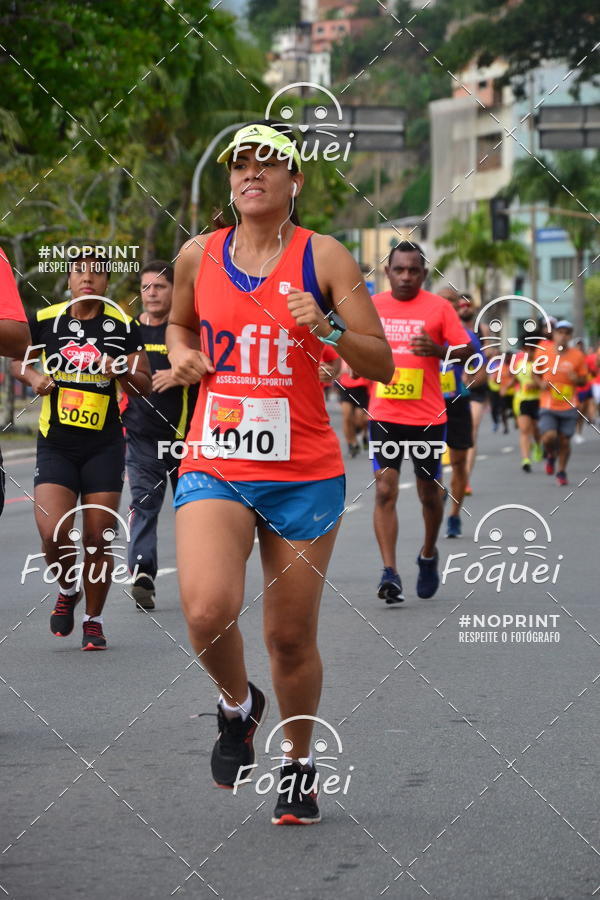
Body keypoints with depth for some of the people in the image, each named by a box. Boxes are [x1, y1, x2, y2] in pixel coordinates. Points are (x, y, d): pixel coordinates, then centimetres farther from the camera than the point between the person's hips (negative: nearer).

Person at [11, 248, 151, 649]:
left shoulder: (124, 326, 1)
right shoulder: (45, 321, 2)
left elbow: (145, 386, 4)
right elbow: (19, 359, 18)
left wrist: (121, 371, -16)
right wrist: (33, 375, -4)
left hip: (104, 446, 0)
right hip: (56, 445, 0)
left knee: (98, 539, 0)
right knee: (54, 534, -15)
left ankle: (94, 620, 19)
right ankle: (67, 590, 17)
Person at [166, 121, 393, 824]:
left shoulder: (324, 258, -2)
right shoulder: (198, 255, 5)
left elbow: (381, 365, -2)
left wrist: (328, 329, -20)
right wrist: (182, 356, 3)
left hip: (304, 473, -1)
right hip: (214, 467, 1)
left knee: (291, 637, 5)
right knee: (207, 612, -22)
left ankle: (299, 764, 30)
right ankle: (238, 706, 10)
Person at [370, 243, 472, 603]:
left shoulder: (438, 307, -2)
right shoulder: (372, 306, 6)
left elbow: (467, 350, -4)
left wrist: (439, 350, -22)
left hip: (428, 417, -1)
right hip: (384, 415, 1)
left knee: (430, 492, 12)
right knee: (385, 490, -12)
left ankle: (429, 555, 38)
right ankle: (390, 573, -15)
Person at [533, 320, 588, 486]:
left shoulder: (577, 356, 0)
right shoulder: (543, 352, -1)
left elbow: (584, 380, 9)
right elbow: (535, 374, 12)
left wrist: (576, 379, -14)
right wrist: (540, 383, -9)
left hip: (569, 407, 1)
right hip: (548, 406, -1)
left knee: (564, 441, 3)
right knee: (549, 437, -17)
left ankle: (561, 471, 25)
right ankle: (550, 455, 18)